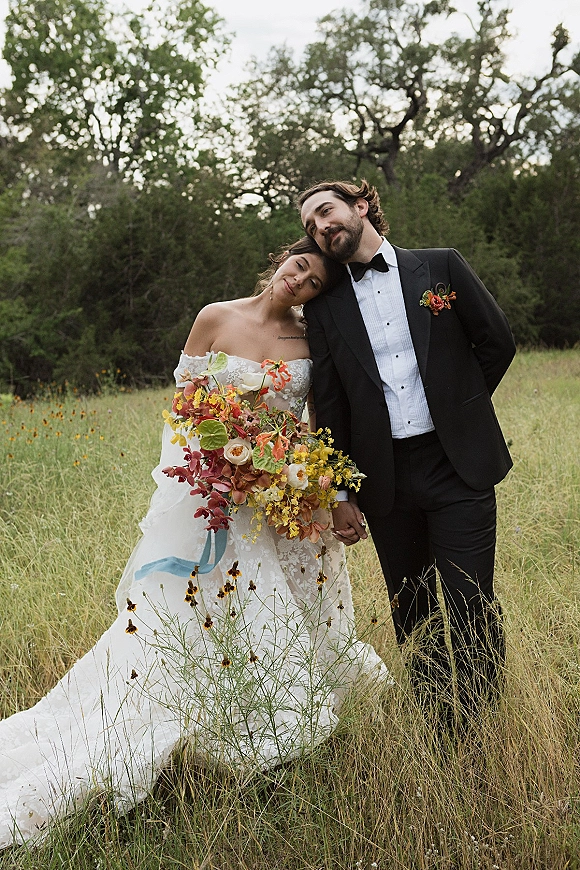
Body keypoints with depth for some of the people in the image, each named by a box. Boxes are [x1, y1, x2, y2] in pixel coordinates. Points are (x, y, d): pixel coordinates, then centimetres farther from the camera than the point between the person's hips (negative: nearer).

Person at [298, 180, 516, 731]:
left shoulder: (441, 267, 4)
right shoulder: (324, 308, 7)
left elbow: (497, 341, 8)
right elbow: (330, 407, 6)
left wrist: (457, 408, 10)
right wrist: (340, 495, 4)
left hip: (458, 465, -2)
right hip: (385, 477, 2)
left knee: (472, 611, -5)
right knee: (413, 617, 10)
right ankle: (438, 738, 23)